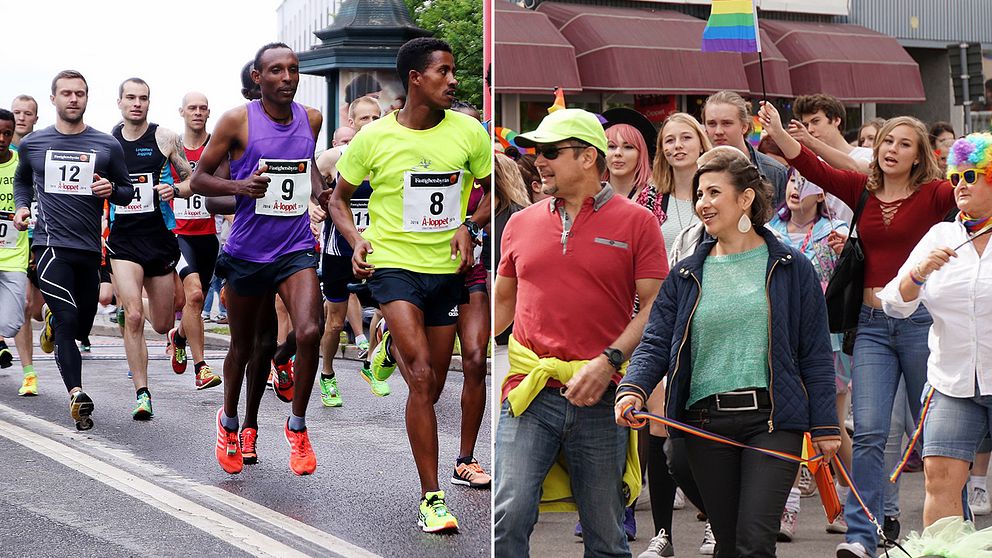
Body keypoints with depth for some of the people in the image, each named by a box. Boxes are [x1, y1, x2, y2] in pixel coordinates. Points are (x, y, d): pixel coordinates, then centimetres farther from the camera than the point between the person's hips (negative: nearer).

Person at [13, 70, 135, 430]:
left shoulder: (108, 146, 5)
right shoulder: (32, 144, 7)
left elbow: (128, 192, 12)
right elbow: (21, 180, 25)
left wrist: (111, 190, -10)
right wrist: (22, 207, 7)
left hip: (90, 248, 2)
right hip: (51, 244, -2)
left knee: (81, 329, 13)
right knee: (68, 321, -17)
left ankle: (53, 324, 47)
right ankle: (76, 394, -19)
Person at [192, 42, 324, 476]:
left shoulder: (311, 119, 5)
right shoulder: (237, 121, -7)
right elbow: (199, 179, -2)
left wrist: (320, 192, 8)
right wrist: (240, 186, -20)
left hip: (296, 249, 2)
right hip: (248, 250, -2)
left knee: (309, 332, -18)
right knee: (246, 345, 12)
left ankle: (297, 426, 1)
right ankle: (231, 422, 38)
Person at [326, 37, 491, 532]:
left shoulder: (468, 132, -1)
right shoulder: (374, 138, -6)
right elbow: (337, 196, 7)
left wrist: (470, 226, -6)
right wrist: (355, 239, -11)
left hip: (447, 269, 4)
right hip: (393, 264, -4)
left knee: (431, 387, 12)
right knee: (423, 379, -18)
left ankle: (395, 348, 49)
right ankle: (431, 498, -14)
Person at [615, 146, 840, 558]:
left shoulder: (790, 268, 4)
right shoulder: (686, 276, 11)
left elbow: (814, 353, 4)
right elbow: (656, 343, 4)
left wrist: (824, 427, 1)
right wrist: (633, 390, -16)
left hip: (772, 419, -3)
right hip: (706, 422, 3)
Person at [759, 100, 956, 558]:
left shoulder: (933, 194, -1)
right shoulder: (863, 190, 8)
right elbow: (814, 169, -1)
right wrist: (778, 133, -14)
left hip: (921, 318, -2)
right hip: (872, 322, 2)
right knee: (868, 430, -5)